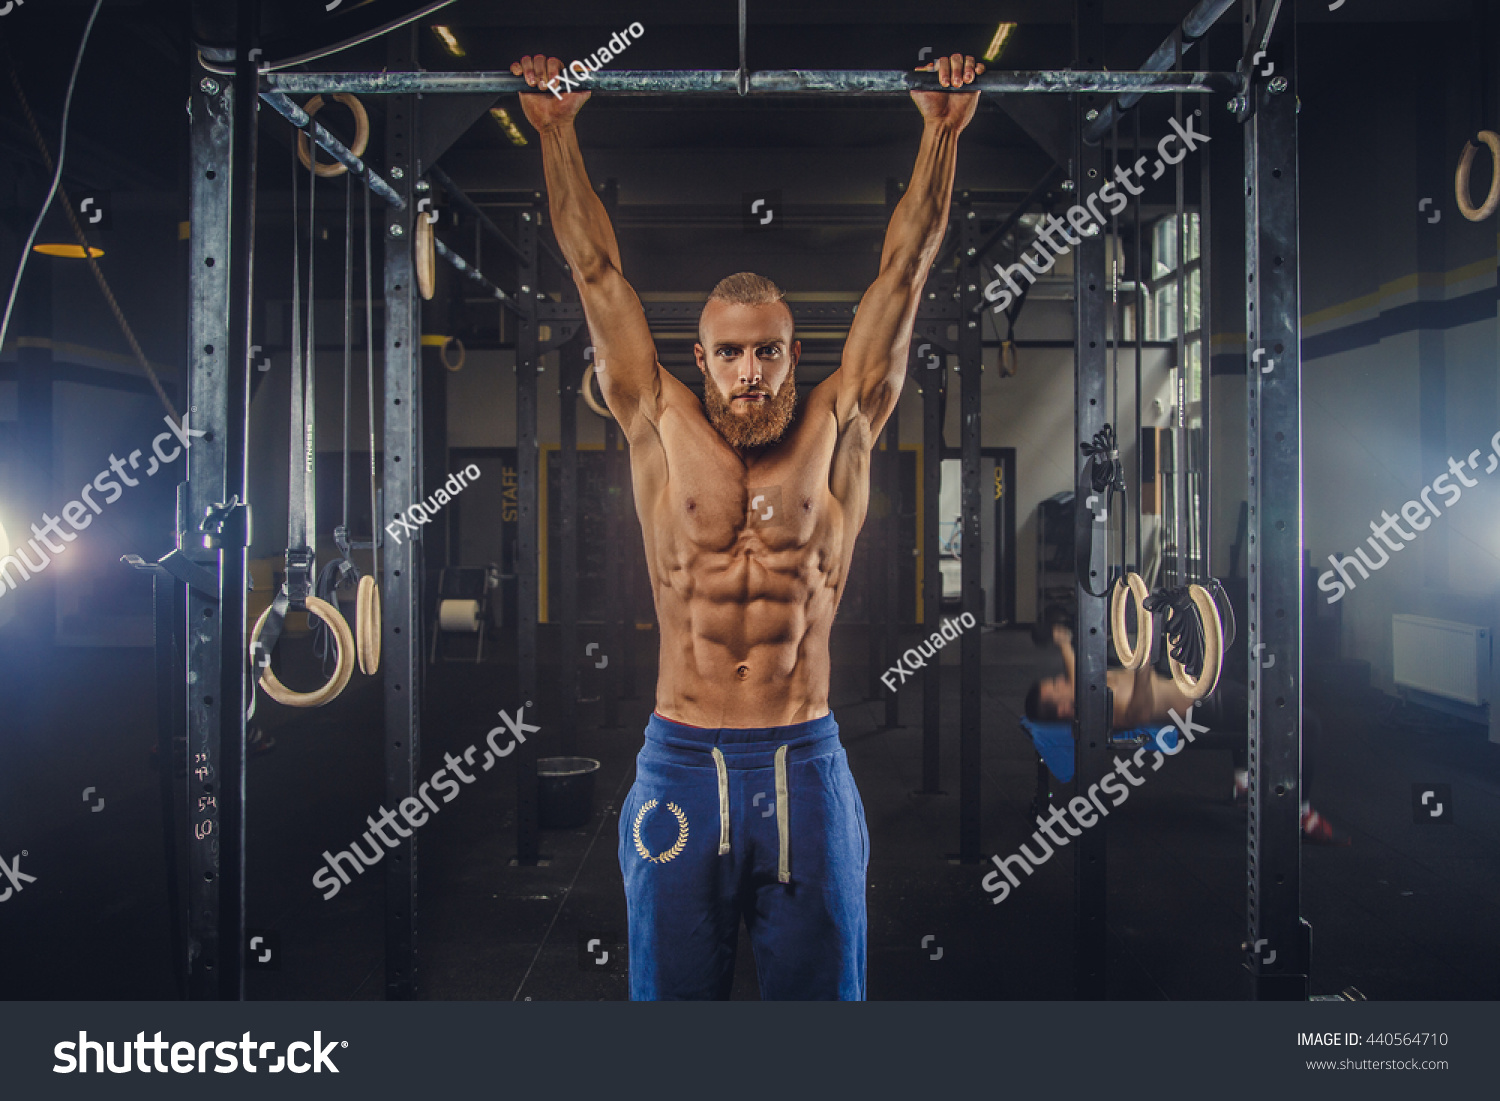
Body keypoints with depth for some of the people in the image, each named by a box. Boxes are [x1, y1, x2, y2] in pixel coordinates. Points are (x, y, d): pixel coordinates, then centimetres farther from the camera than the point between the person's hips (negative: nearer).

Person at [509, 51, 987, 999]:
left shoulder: (836, 433, 5)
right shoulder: (661, 430, 5)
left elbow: (904, 273, 6)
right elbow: (598, 271, 8)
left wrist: (943, 134, 7)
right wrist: (558, 132, 10)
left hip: (805, 767, 0)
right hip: (680, 765, 0)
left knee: (819, 988, 12)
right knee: (673, 989, 13)